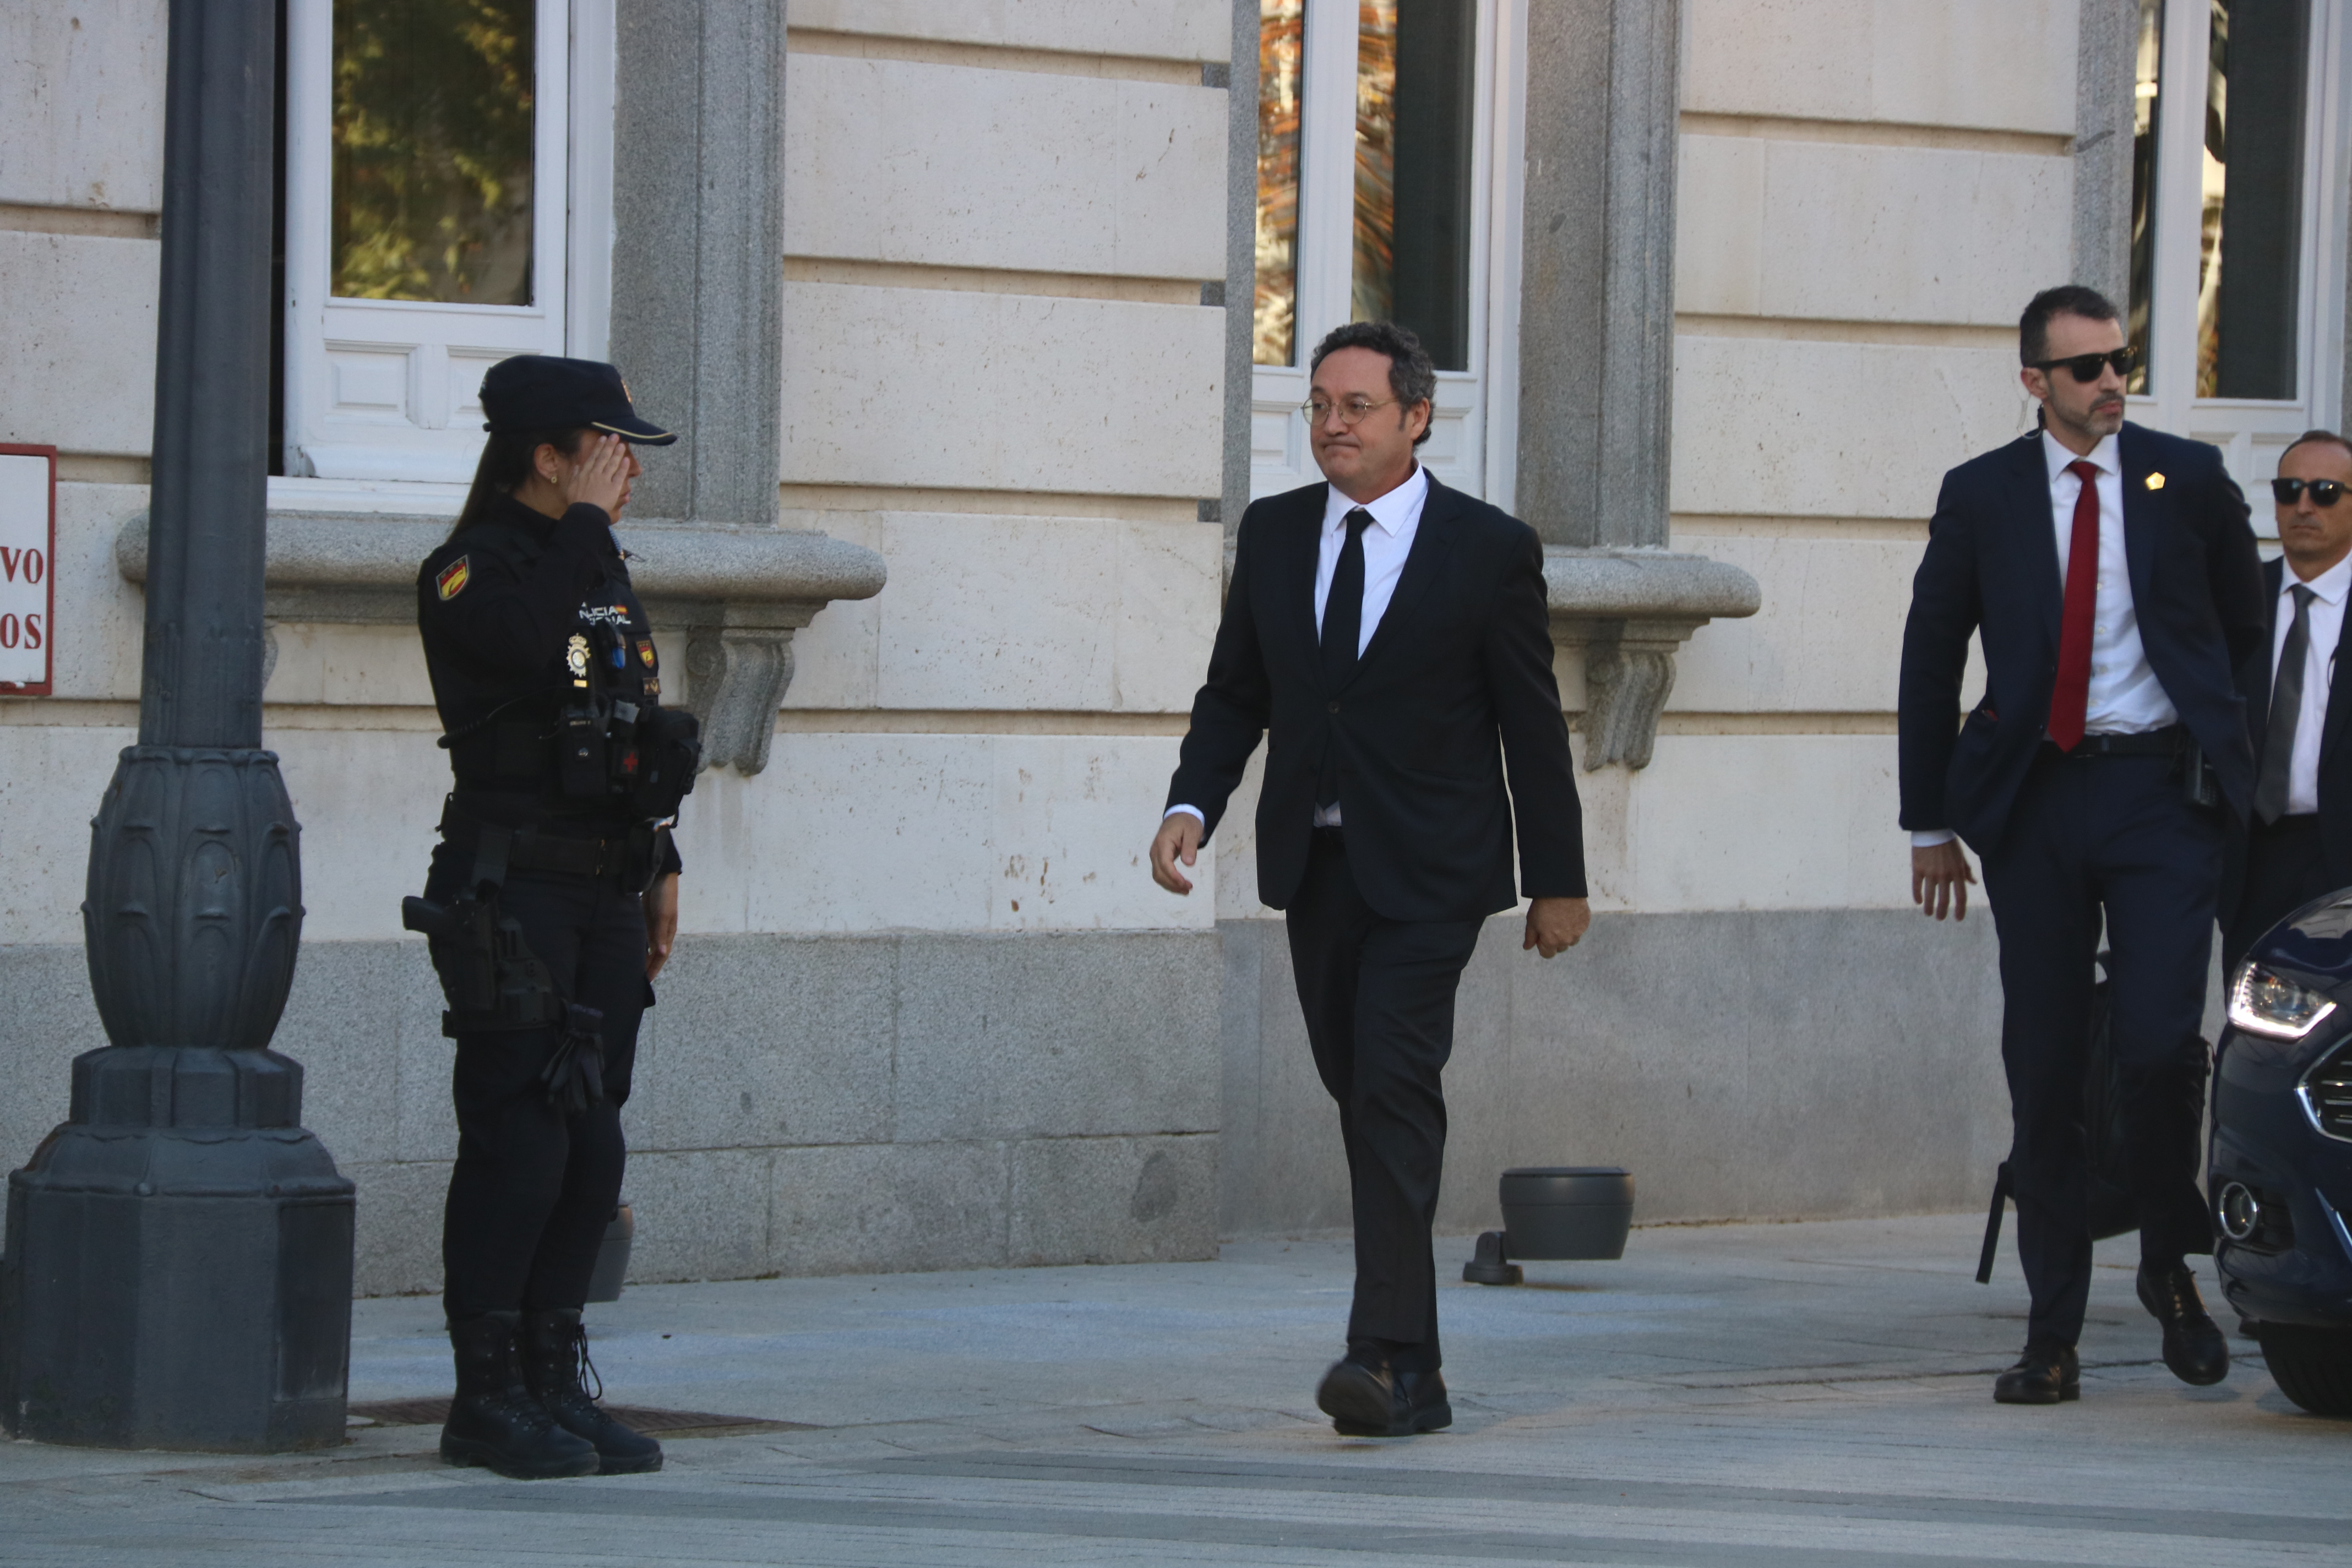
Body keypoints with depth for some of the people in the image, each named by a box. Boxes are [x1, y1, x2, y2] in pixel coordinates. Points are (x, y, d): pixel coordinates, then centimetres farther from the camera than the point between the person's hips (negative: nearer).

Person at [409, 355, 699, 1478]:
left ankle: (553, 1382, 13)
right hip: (510, 893, -8)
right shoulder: (472, 572, -8)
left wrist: (659, 866, 22)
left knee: (593, 1147, 7)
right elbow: (526, 647, -30)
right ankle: (486, 1397, -4)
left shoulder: (601, 574, 17)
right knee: (520, 1142, -9)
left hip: (607, 894, 8)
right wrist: (584, 522, -20)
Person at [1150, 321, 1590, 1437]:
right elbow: (1234, 693, 9)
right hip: (1314, 865, 5)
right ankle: (1415, 1374, 18)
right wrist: (1191, 807, -8)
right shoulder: (1273, 534, 6)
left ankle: (1388, 1354, -23)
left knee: (1394, 1088, -18)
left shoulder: (1489, 549, -5)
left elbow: (1534, 727, -1)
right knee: (1362, 1097, 9)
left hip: (1427, 873, -5)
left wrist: (1558, 882, 1)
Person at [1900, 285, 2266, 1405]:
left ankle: (2172, 1266, 11)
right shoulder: (1982, 496, 6)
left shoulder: (2187, 479, 5)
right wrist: (1931, 825, 8)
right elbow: (1930, 662, 11)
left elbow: (2245, 629, 16)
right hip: (2035, 798, 1)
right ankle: (2052, 1337, 8)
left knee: (2160, 1042, -15)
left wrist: (2232, 762, 14)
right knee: (2044, 1067, 2)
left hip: (2161, 792, -1)